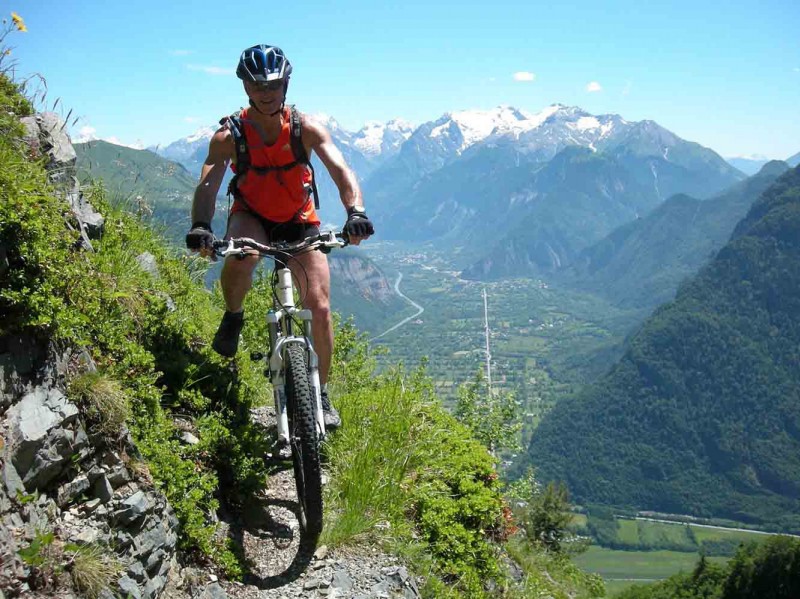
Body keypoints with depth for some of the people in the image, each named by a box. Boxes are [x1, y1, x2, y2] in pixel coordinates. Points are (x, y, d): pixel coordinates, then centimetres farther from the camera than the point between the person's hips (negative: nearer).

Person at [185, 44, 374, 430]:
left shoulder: (306, 129, -18)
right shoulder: (229, 135, -18)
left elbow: (340, 171, -28)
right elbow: (208, 184, -29)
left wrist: (355, 213, -48)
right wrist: (200, 227, -50)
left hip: (299, 221, 1)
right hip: (251, 217, -1)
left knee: (319, 307, -11)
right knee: (241, 257, -38)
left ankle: (322, 393, 8)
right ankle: (233, 318, -5)